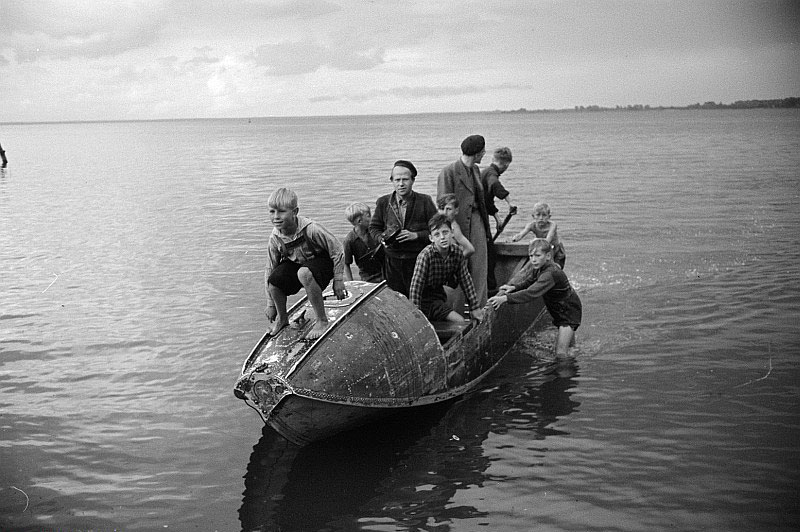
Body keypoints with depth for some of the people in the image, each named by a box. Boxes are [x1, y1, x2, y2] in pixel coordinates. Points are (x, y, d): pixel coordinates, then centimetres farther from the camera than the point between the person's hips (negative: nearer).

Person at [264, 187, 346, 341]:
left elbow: (337, 251, -19)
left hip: (321, 261, -5)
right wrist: (270, 304, -3)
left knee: (304, 273, -38)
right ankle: (282, 318, 7)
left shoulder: (310, 229, -29)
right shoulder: (275, 238, -15)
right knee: (274, 279, -24)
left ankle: (322, 321, -22)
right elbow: (270, 269, -6)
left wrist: (338, 281, -16)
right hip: (295, 264, 5)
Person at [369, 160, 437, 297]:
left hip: (418, 260, -2)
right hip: (392, 261, 2)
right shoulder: (383, 202, 5)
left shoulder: (424, 201, -2)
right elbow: (374, 227, 14)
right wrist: (382, 239, -7)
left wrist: (416, 235, -16)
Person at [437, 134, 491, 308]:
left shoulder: (475, 169, 12)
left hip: (476, 223, 7)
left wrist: (486, 227, 18)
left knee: (480, 270, 7)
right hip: (458, 225, -7)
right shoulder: (448, 172, -14)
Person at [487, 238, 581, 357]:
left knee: (561, 353, -17)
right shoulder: (538, 267, -5)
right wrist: (514, 287, -15)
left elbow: (532, 292, -43)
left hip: (569, 310, -9)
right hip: (559, 311, 9)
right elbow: (529, 282, 7)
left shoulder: (551, 273, -34)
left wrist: (506, 298, -51)